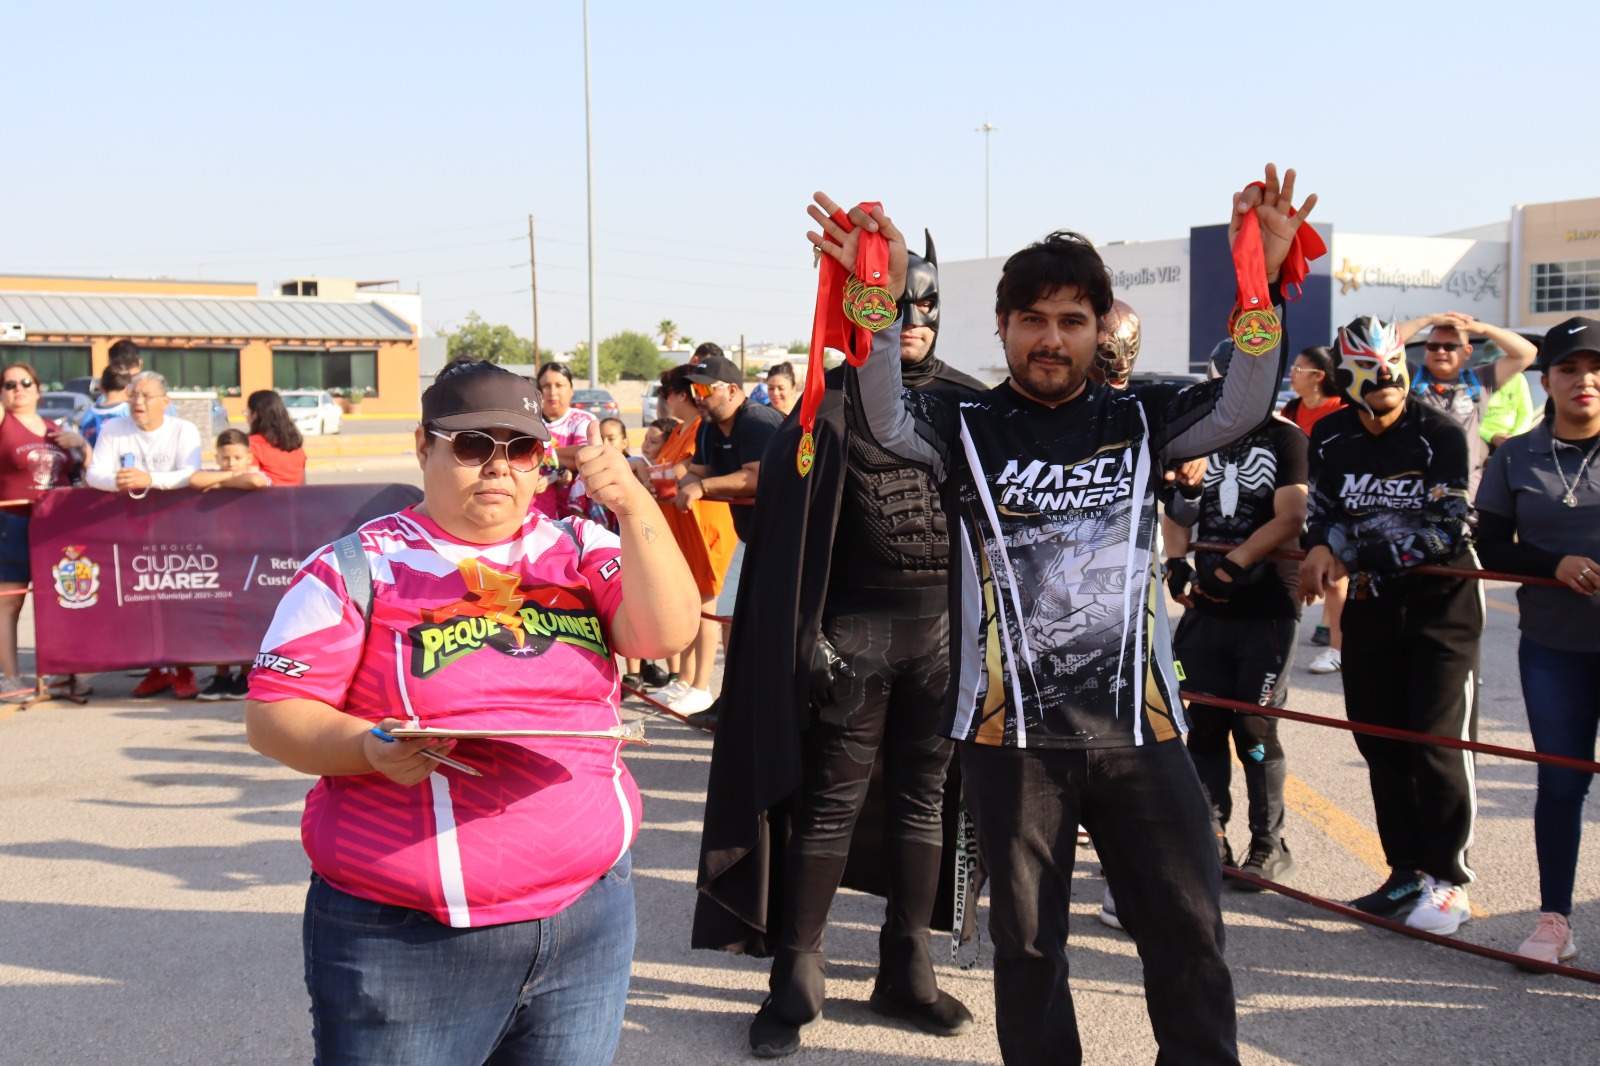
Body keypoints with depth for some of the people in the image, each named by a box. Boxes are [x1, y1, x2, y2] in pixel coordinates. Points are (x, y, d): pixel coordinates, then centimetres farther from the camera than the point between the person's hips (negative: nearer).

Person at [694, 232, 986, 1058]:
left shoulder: (967, 406, 7)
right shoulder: (832, 408, -2)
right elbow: (790, 531, -5)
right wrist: (808, 638, -12)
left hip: (947, 625, 3)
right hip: (856, 629, -3)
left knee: (923, 795, 10)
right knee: (829, 805, 2)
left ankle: (905, 972, 22)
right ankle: (795, 980, 11)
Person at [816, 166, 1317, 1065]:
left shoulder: (1138, 420, 7)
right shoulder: (968, 427, 2)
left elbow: (1241, 408, -8)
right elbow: (889, 421, -18)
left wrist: (1261, 284, -23)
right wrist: (880, 302, -34)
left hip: (1138, 722, 1)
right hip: (1012, 729, -1)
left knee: (1189, 932, 6)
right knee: (1027, 941, 13)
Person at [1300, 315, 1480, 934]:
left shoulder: (1440, 435, -14)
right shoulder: (1329, 438, 1)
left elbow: (1439, 530, -19)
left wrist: (1350, 552, -22)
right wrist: (1321, 548, -14)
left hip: (1440, 604, -5)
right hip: (1370, 605, 5)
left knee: (1437, 743, -7)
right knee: (1381, 743, 8)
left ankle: (1448, 880, 7)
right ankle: (1407, 874, 19)